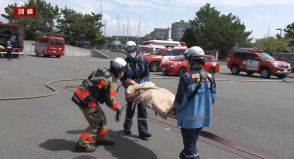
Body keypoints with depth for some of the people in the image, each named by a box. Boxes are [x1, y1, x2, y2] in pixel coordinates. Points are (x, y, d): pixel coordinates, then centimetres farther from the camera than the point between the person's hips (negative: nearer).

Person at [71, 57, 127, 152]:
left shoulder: (101, 71, 9)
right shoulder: (112, 80, -14)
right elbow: (109, 100, -17)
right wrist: (118, 108, -3)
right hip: (86, 101, -9)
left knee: (101, 118, 20)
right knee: (96, 123, 3)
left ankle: (101, 138, 35)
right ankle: (83, 144, 7)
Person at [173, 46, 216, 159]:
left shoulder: (186, 77, -19)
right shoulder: (210, 77, -2)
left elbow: (180, 100, -15)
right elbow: (213, 99, 4)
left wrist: (175, 109, 4)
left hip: (189, 117, -6)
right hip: (203, 117, 6)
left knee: (190, 145, 7)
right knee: (192, 142, 24)